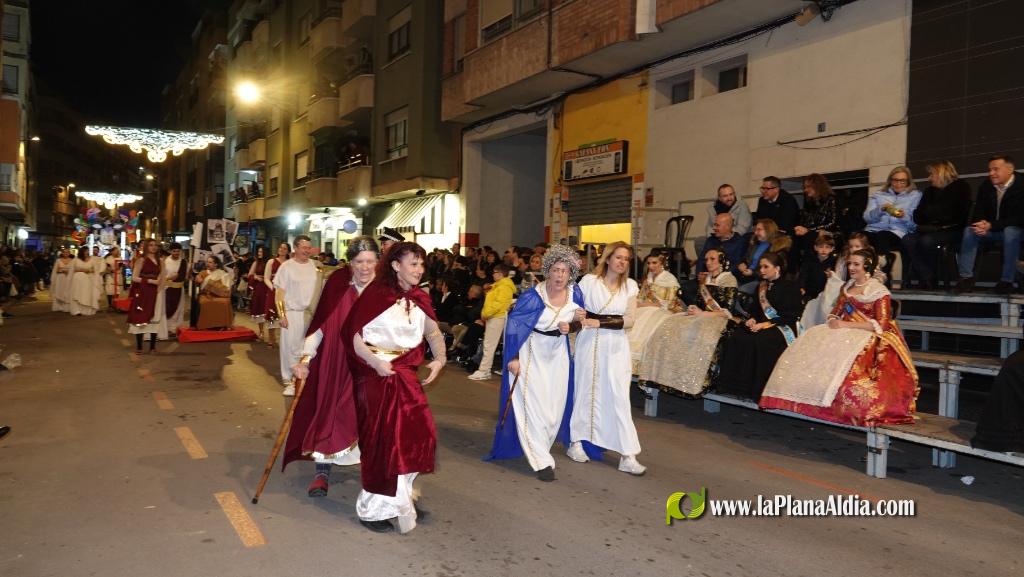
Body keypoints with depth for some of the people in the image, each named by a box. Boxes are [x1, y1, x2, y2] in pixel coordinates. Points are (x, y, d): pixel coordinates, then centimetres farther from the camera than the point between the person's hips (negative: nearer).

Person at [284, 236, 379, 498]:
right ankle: (322, 472, 17)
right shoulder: (337, 284, -9)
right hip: (336, 362, 0)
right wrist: (306, 358, -16)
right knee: (329, 412, 5)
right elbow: (320, 324, -8)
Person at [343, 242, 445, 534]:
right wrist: (375, 362, -24)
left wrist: (439, 359, -1)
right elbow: (353, 335, -14)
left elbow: (434, 333, 16)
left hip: (406, 373, 5)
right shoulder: (376, 293, -12)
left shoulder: (420, 299, 5)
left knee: (417, 432, 3)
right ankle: (375, 507, 19)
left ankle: (401, 494, 26)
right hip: (374, 373, -5)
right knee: (381, 438, 2)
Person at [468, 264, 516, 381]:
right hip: (492, 318, 10)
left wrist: (485, 314, -16)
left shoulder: (505, 287, -12)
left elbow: (499, 304, -22)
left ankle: (483, 371, -7)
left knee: (489, 345, -9)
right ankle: (484, 370, 13)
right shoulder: (498, 286, 21)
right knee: (488, 345, 10)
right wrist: (484, 316, 12)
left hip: (497, 318, -10)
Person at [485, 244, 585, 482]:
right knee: (533, 404, -6)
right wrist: (512, 357, -19)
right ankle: (541, 460, 2)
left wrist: (570, 326, -15)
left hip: (558, 353, 5)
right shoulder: (533, 297, -21)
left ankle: (538, 447, 35)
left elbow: (578, 321, 8)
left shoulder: (575, 293, -7)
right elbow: (513, 324, -17)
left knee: (555, 406, 12)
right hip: (532, 353, -5)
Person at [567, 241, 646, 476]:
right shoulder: (589, 281, -2)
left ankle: (627, 456, -2)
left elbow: (629, 319, 0)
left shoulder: (630, 285, 6)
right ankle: (576, 443, 23)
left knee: (620, 397, -2)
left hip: (617, 345, 2)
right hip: (590, 342, -2)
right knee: (586, 391, 7)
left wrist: (601, 323, -12)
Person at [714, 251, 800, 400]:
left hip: (782, 327, -6)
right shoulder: (761, 287, 20)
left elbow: (791, 315, -9)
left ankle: (757, 389, -28)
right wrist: (752, 319, -1)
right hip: (761, 325, 6)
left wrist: (766, 324, -17)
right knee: (736, 338, -22)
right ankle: (736, 385, -21)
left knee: (760, 341, -35)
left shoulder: (790, 286, -1)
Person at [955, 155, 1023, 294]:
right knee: (969, 230, -23)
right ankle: (966, 277, -28)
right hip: (991, 230, 5)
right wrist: (981, 224, -27)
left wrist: (991, 225, -35)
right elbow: (978, 212, -1)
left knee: (1010, 232, -38)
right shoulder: (985, 187, 2)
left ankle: (1007, 280, -34)